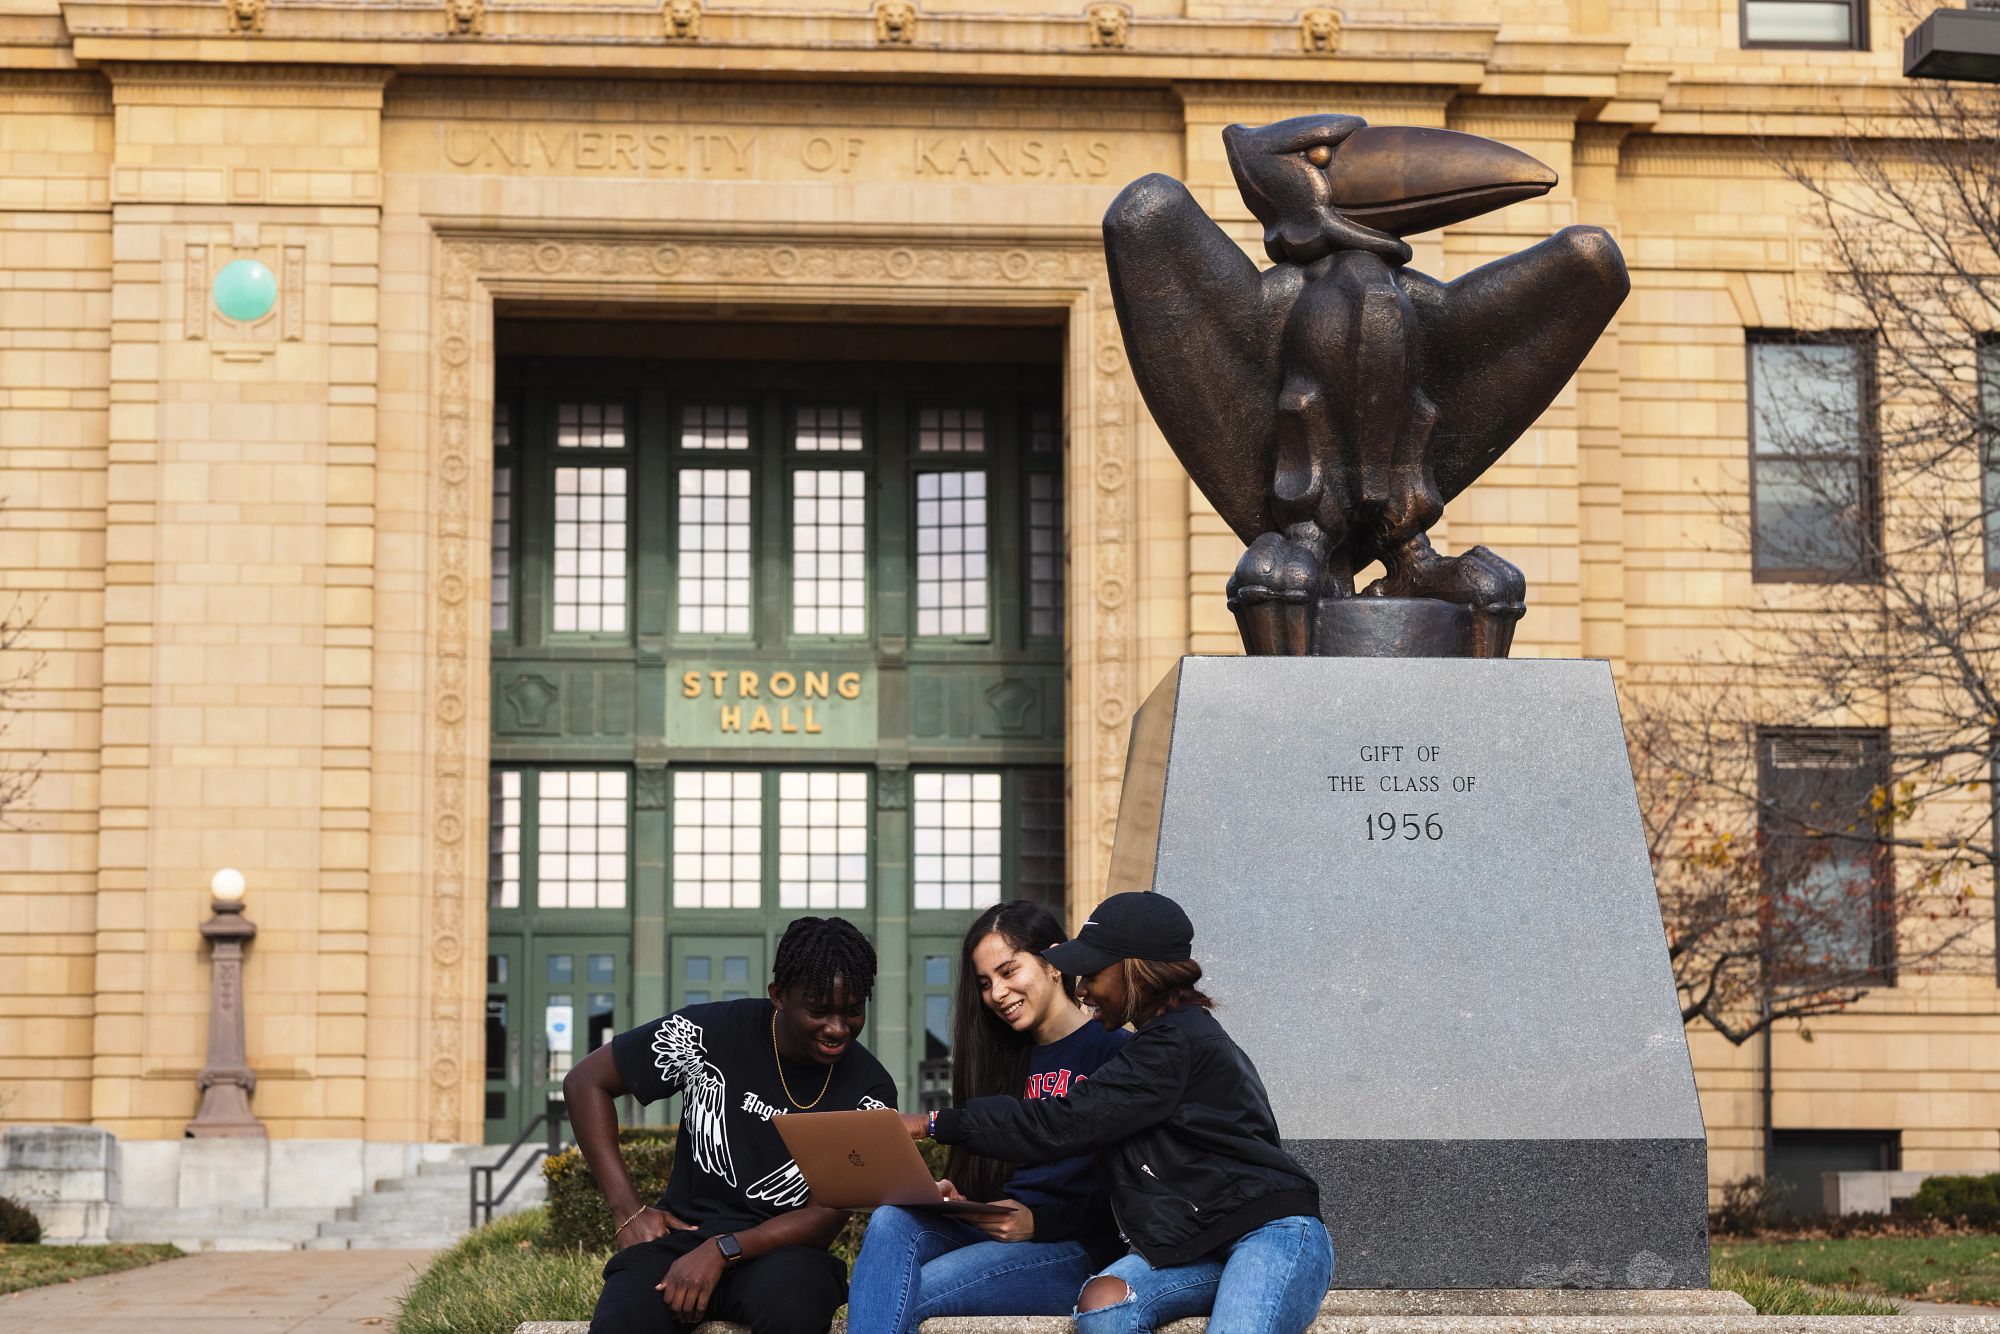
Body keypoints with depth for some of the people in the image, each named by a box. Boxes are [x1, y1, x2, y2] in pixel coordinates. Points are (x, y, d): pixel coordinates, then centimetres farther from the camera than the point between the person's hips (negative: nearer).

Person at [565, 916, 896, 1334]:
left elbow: (827, 1218, -5)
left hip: (783, 1249, 1)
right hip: (682, 1234, -1)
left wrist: (723, 1250, -22)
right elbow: (586, 1081, 5)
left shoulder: (869, 1090, -1)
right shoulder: (711, 1033, -3)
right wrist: (628, 1211, -2)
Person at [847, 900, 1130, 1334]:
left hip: (1073, 1250, -6)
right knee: (891, 1220, -27)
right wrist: (948, 1194, -2)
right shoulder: (1006, 1059, 22)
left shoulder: (1114, 1052, -1)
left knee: (901, 1296, -29)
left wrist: (1038, 1221, -16)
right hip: (991, 1230, 7)